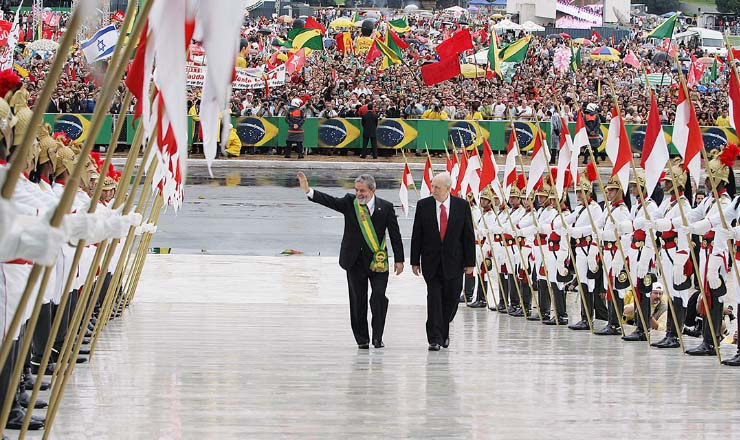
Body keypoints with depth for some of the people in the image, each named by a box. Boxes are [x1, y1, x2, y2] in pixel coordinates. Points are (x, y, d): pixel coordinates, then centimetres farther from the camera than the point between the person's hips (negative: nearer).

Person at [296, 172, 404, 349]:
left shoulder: (385, 207, 0)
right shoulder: (349, 203, 3)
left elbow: (395, 234, 3)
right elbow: (329, 201, -10)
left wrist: (399, 260, 1)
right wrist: (308, 190, -25)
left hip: (378, 260, -2)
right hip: (355, 260, 2)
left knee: (379, 297, -10)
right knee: (358, 300, 5)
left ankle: (377, 337, 3)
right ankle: (362, 339, 14)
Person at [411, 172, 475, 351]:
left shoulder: (462, 206, -1)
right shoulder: (423, 205, 0)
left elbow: (469, 236, 2)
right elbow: (417, 235, 3)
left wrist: (470, 262, -1)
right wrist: (415, 261, 0)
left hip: (453, 261, 1)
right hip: (431, 261, -1)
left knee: (451, 298, 7)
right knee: (434, 298, -6)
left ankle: (443, 331, 30)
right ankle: (435, 338, -5)